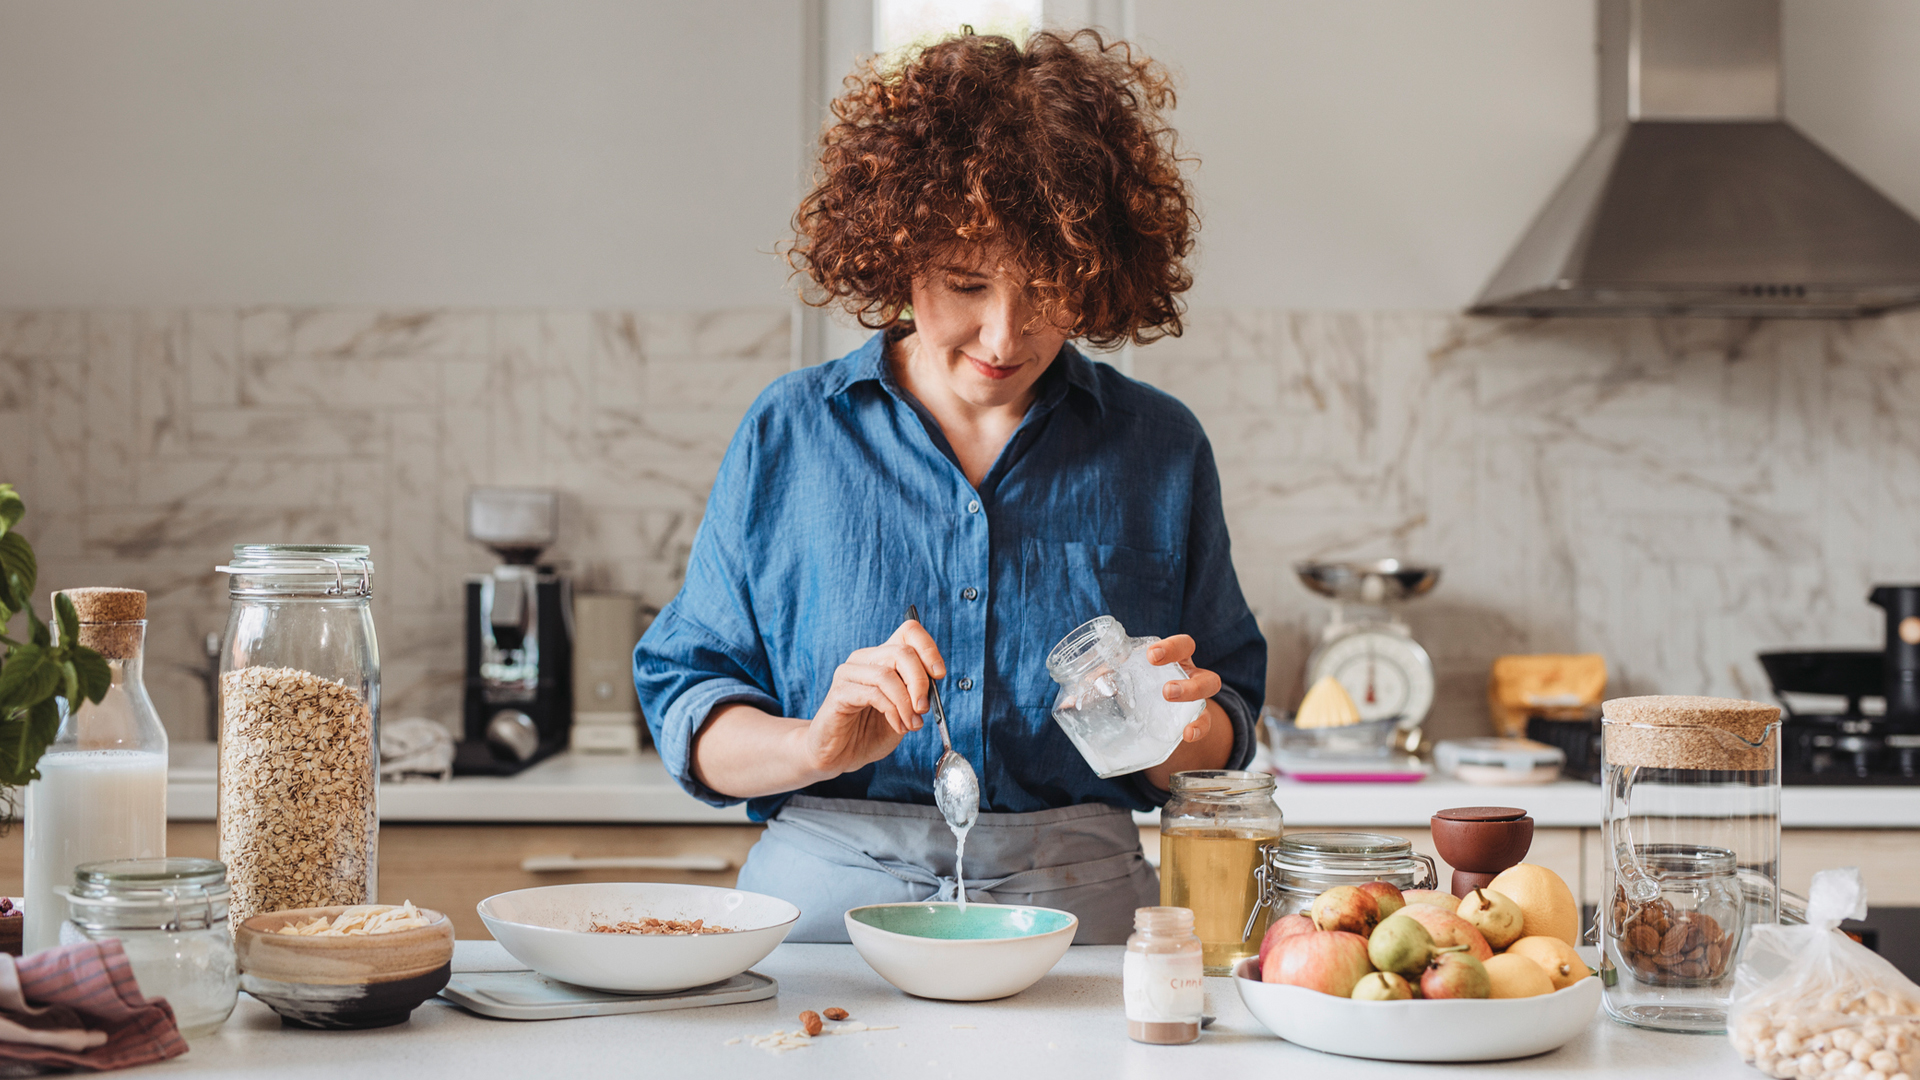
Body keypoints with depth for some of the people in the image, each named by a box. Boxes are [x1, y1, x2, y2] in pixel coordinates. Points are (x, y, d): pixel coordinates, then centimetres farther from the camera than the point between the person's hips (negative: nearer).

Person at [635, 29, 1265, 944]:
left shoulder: (1160, 448, 9)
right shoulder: (787, 434, 6)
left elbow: (1223, 745, 14)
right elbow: (687, 715, 5)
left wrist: (1179, 733, -9)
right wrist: (814, 746, -15)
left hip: (1081, 912, 2)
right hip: (821, 905, -1)